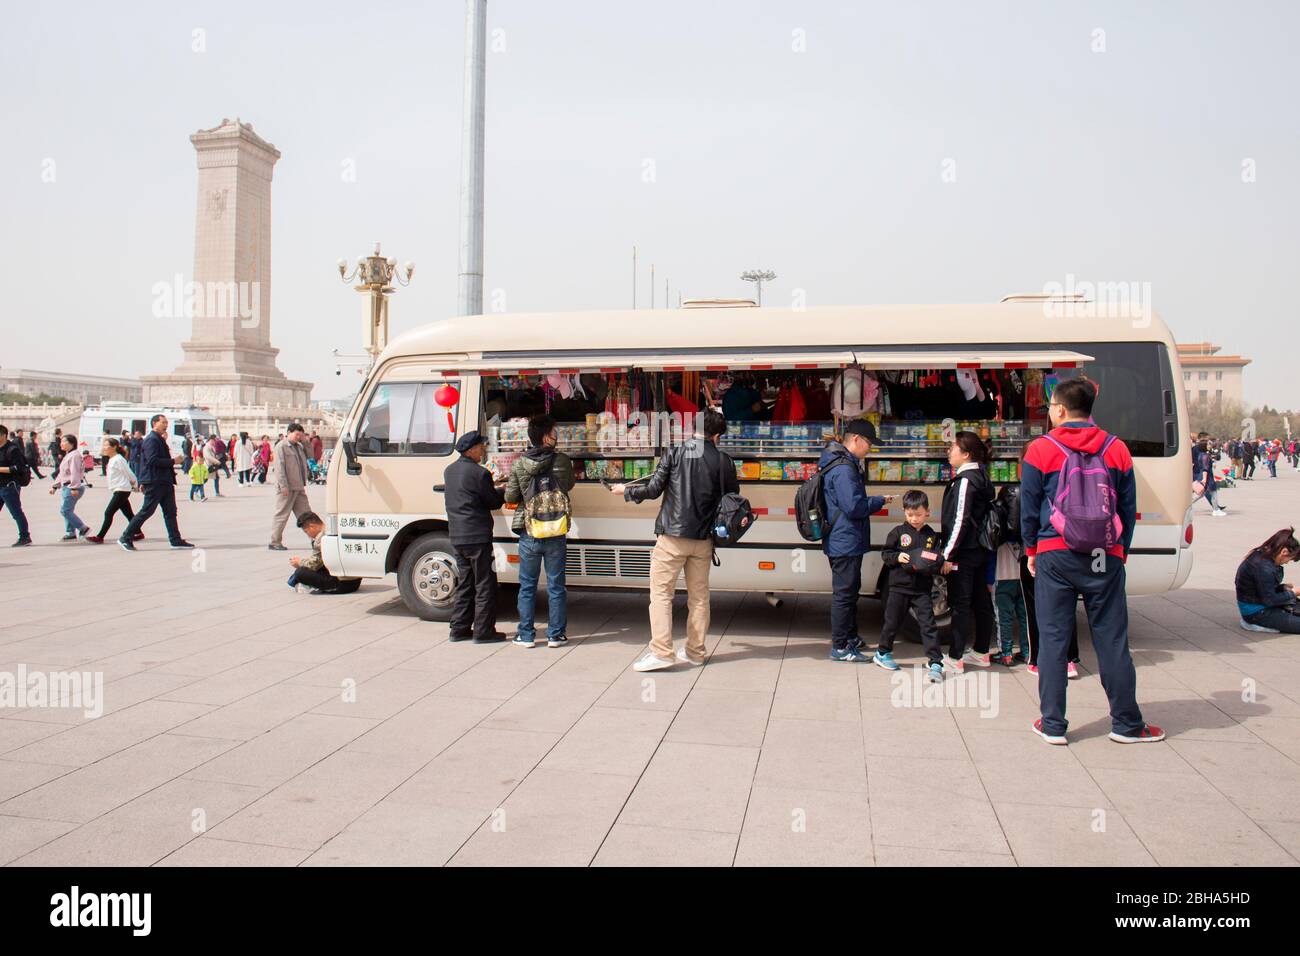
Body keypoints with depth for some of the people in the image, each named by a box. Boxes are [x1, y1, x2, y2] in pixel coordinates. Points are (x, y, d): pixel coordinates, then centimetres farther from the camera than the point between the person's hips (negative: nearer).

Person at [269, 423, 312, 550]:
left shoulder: (299, 446, 16)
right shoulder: (281, 446, -9)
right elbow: (279, 467, -16)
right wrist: (283, 486, -20)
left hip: (299, 487, 8)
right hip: (287, 488, -8)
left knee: (305, 513, 9)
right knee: (282, 514, -2)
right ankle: (275, 542, 6)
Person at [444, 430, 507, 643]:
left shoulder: (449, 470, 12)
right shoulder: (479, 473, -15)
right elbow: (494, 502, -7)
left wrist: (494, 489, 18)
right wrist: (502, 491, 14)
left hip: (456, 536, 8)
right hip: (477, 536, -8)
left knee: (464, 583, 16)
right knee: (485, 585, 1)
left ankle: (459, 629, 19)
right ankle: (483, 631, 4)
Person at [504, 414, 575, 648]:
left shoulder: (518, 464, -5)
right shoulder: (562, 460, -7)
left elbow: (511, 497, -1)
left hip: (529, 533, 1)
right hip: (556, 533, -1)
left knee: (527, 586, 12)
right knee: (556, 586, 9)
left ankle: (526, 635, 15)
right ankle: (555, 635, 14)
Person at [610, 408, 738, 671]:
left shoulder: (675, 453, -5)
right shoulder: (723, 460, 2)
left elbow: (653, 489, -7)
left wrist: (625, 491, 10)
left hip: (673, 536, -3)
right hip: (703, 539, 3)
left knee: (661, 593, 2)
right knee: (699, 596, 12)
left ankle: (661, 651, -5)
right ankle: (695, 652, 18)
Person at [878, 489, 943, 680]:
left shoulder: (932, 535, 4)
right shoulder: (898, 533, 1)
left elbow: (937, 561, 5)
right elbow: (885, 554, 3)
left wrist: (928, 565, -16)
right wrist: (897, 557, -16)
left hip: (922, 589, 0)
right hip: (899, 587, 0)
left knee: (928, 624, -5)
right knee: (892, 621, 11)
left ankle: (935, 663, -3)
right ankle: (882, 653, 32)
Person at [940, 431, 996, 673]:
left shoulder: (965, 480, -16)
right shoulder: (981, 478, 12)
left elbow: (960, 521, -21)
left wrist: (948, 554, -18)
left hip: (964, 553, -9)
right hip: (980, 551, 9)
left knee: (960, 605, -4)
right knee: (980, 602, 14)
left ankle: (955, 658, 0)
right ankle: (981, 652, 25)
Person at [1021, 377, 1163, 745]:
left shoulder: (1041, 450, -3)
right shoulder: (1116, 449, 4)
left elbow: (1029, 507, 1)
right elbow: (1128, 508, 9)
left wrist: (1031, 550, 12)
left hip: (1055, 555, -2)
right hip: (1105, 557, 2)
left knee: (1053, 639, 5)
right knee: (1112, 640, 8)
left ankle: (1052, 725, 8)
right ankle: (1127, 724, 18)